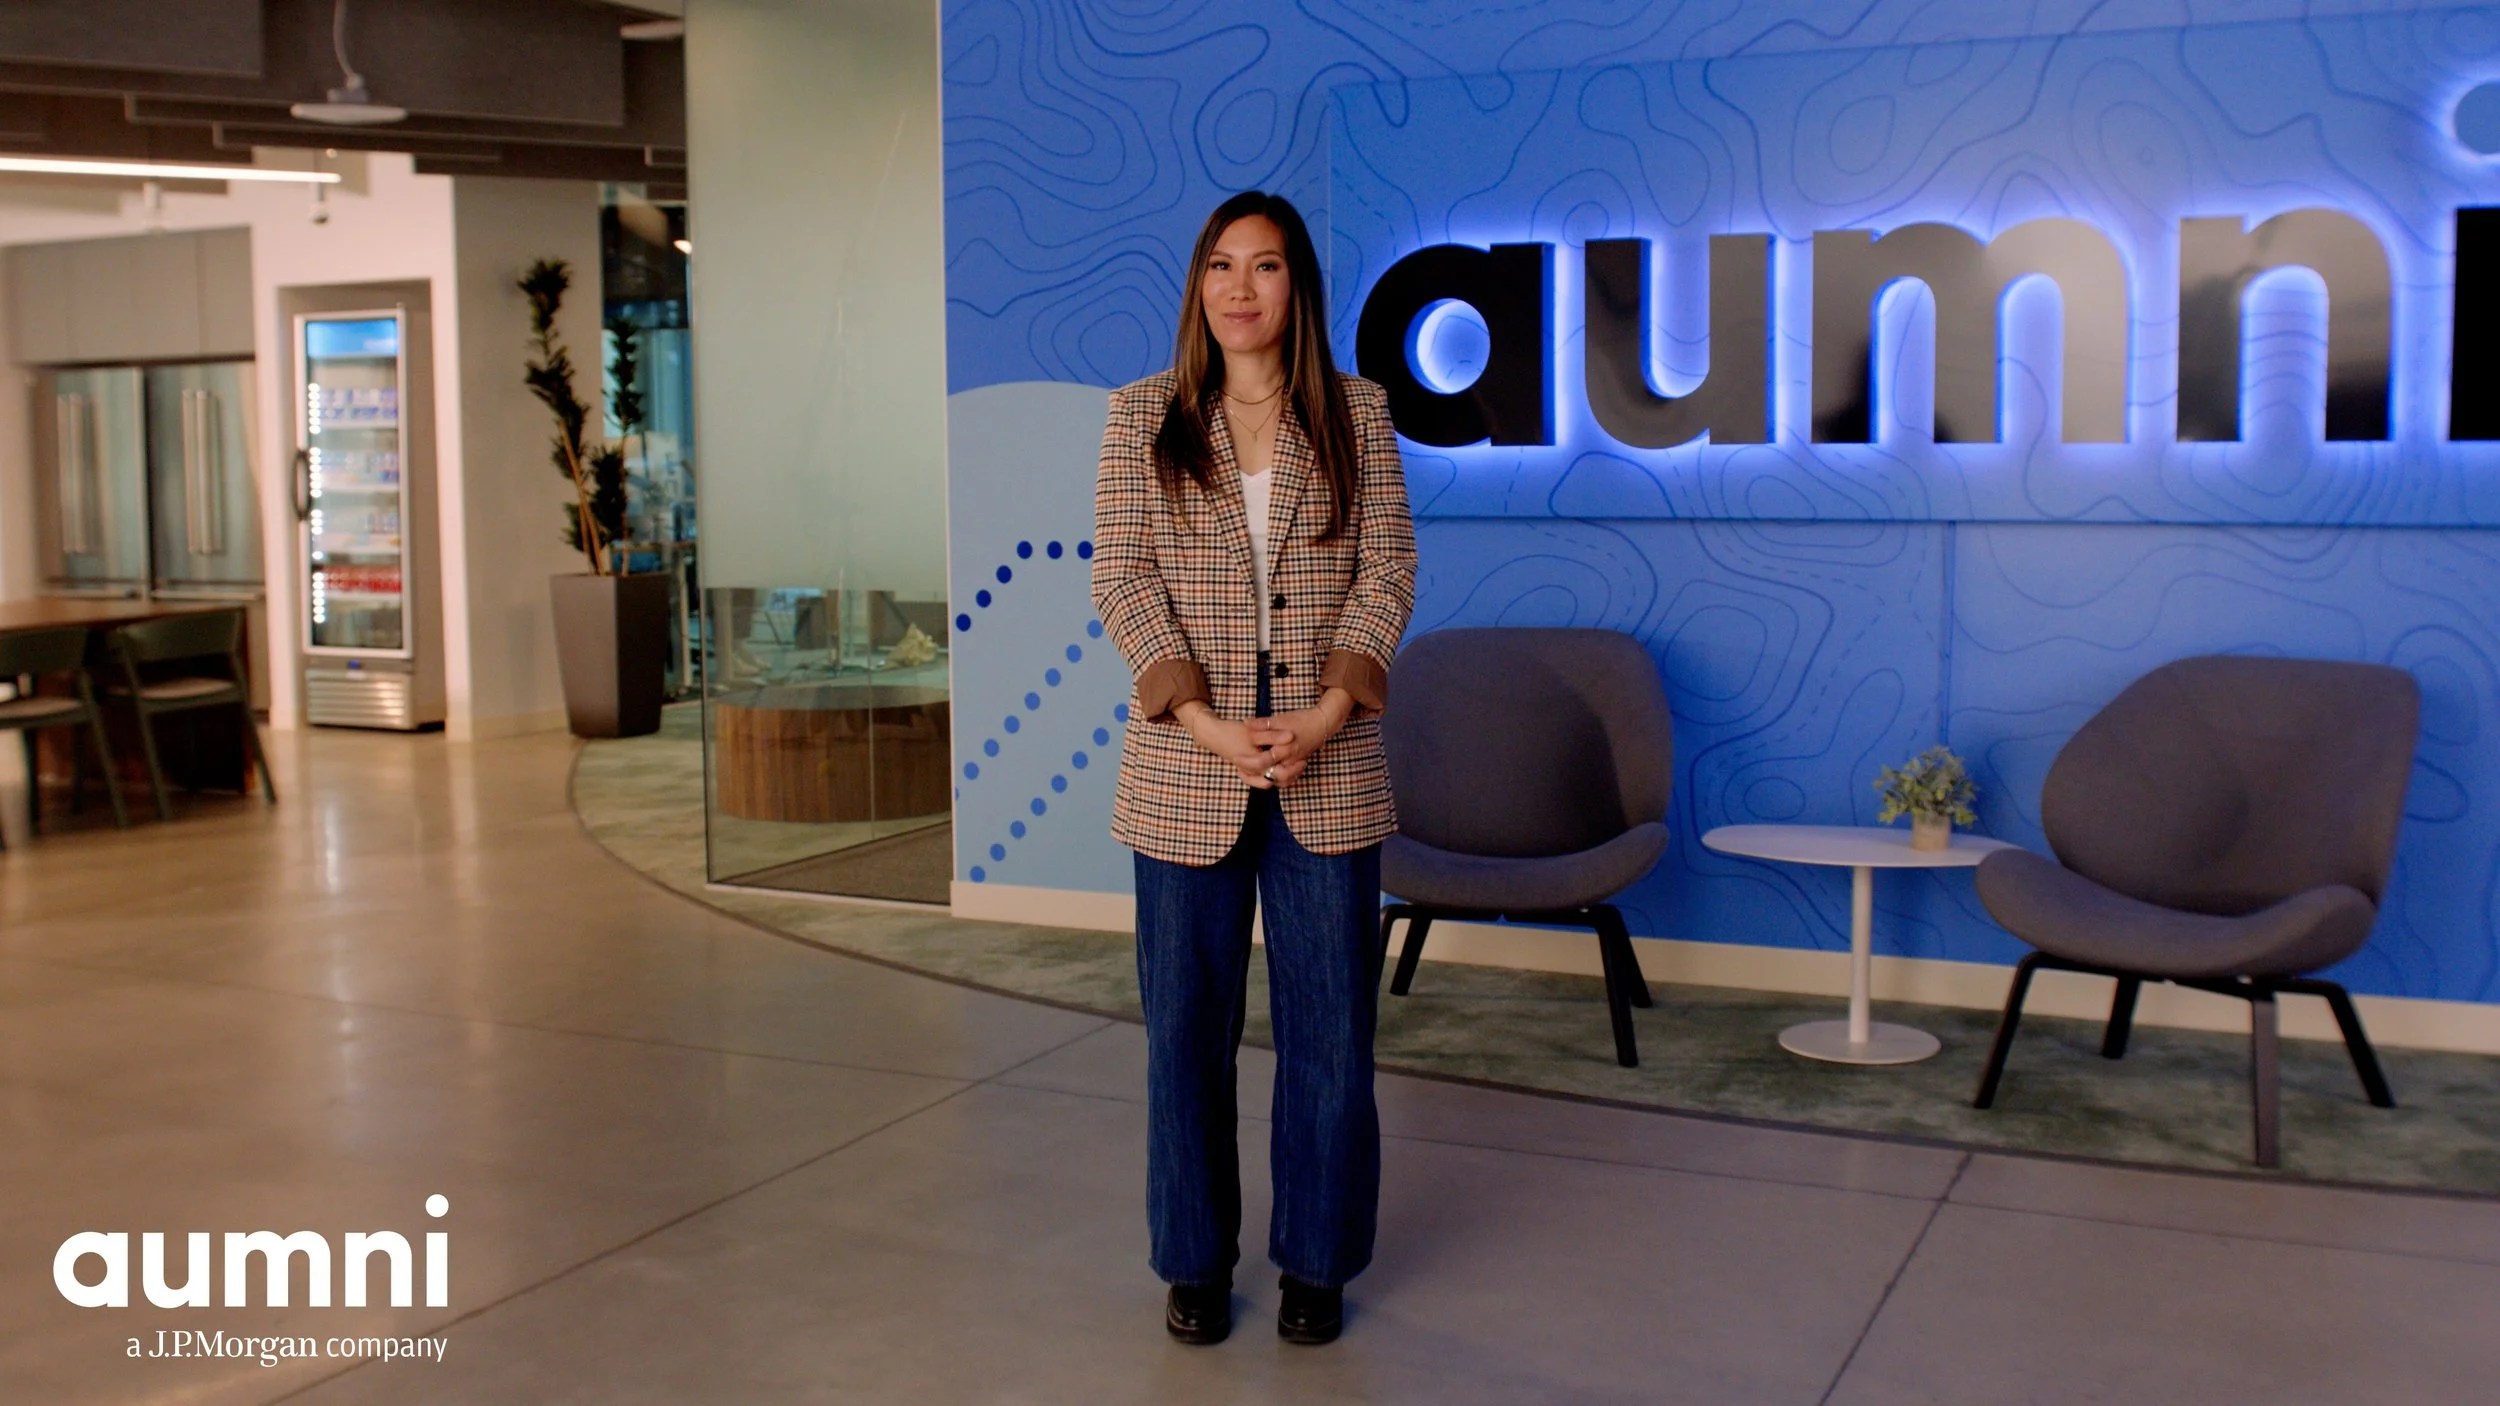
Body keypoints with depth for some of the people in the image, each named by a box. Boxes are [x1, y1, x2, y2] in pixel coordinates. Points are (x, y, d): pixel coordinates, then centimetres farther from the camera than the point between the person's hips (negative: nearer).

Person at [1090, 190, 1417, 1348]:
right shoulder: (1142, 416, 4)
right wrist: (1207, 723, -14)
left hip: (1329, 768, 0)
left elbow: (1387, 573, 0)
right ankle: (1195, 1261, 23)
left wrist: (1325, 715, -13)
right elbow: (1123, 579, -3)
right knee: (1187, 1024, 7)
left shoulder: (1356, 414, 5)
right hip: (1183, 771, 0)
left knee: (1328, 1024, 5)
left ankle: (1316, 1261, 21)